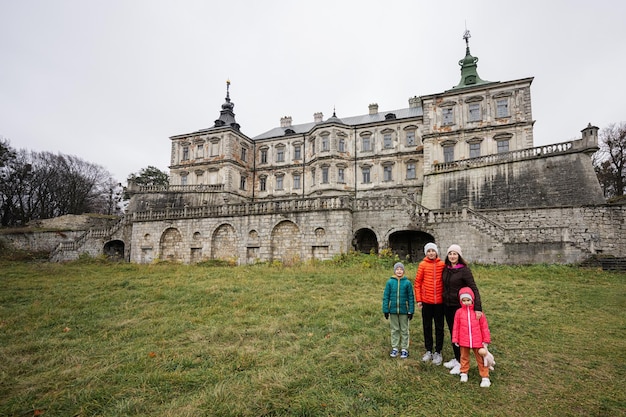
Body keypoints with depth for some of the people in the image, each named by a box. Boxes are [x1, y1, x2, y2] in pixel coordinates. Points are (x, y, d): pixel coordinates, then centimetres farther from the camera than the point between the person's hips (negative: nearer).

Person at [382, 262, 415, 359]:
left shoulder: (407, 282, -8)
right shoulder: (390, 282, -6)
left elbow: (411, 297, -3)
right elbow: (386, 297, -2)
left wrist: (411, 311, -5)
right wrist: (385, 310, -2)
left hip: (404, 311, -1)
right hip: (393, 310, 1)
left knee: (404, 330, 12)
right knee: (394, 330, 14)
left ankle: (404, 349, 24)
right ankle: (395, 348, 26)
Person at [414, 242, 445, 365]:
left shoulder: (442, 265, -3)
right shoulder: (422, 265, -4)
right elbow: (417, 283, -2)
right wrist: (418, 299, -4)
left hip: (439, 301, 0)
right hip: (426, 301, 0)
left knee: (439, 327, 9)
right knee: (427, 326, 12)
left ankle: (438, 352, 22)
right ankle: (428, 350, 26)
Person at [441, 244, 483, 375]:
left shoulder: (464, 270, -14)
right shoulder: (446, 269, 4)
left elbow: (474, 289, -18)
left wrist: (478, 308, -26)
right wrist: (442, 299, 7)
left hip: (459, 306, -6)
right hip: (447, 306, 6)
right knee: (452, 332, 15)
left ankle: (461, 363, 16)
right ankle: (456, 358, 30)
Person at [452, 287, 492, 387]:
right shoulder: (459, 312, -7)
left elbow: (484, 327, -1)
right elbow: (456, 327, -1)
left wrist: (486, 340, 1)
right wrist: (455, 339, 1)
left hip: (477, 341, -1)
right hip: (463, 341, 1)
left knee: (481, 359, 11)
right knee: (464, 357, 17)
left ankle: (485, 377, 23)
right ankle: (464, 373, 34)